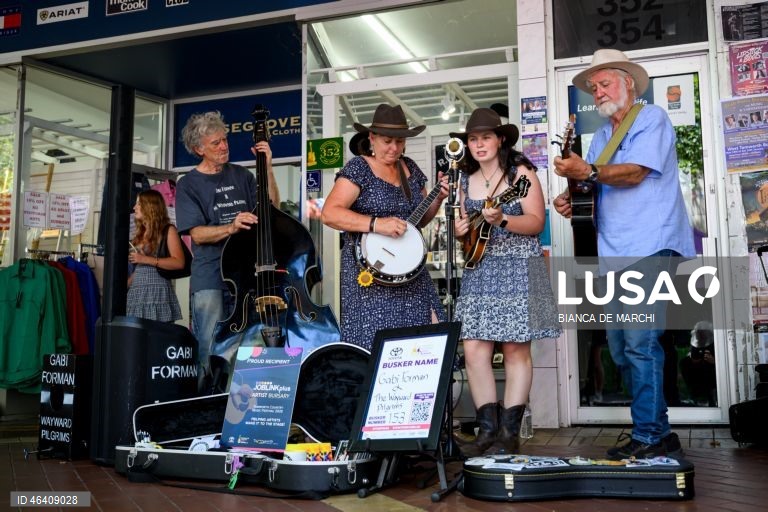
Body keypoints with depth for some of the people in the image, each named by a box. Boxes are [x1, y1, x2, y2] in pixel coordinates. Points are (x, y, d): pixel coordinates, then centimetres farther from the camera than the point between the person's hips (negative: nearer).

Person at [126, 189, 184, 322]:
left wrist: (146, 259, -13)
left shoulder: (168, 230, 1)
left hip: (157, 292, -6)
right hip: (137, 292, 6)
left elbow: (179, 262, -11)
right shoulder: (141, 233, 22)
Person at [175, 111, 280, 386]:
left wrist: (268, 169, -3)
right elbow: (197, 234, -9)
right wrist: (231, 228, -26)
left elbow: (272, 208, 6)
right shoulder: (188, 185, 1)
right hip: (210, 276, -3)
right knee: (209, 350, -7)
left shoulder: (240, 175, 12)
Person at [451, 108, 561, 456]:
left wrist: (502, 219, -25)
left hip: (517, 269, -5)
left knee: (516, 350, -2)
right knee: (474, 350, -3)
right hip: (478, 272, 5)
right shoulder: (465, 180, 14)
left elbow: (537, 222, -9)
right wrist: (458, 230, -3)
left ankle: (510, 433, 5)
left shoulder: (520, 172, -1)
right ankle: (488, 429, 6)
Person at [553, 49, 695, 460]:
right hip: (614, 255, 8)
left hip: (650, 249, -8)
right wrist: (572, 201, 1)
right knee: (621, 348, 7)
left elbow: (636, 173, -14)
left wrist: (588, 172, -23)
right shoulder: (601, 135, 23)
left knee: (639, 344, -13)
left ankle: (648, 437, -3)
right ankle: (659, 433, 17)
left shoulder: (652, 119, 1)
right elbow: (595, 188, 21)